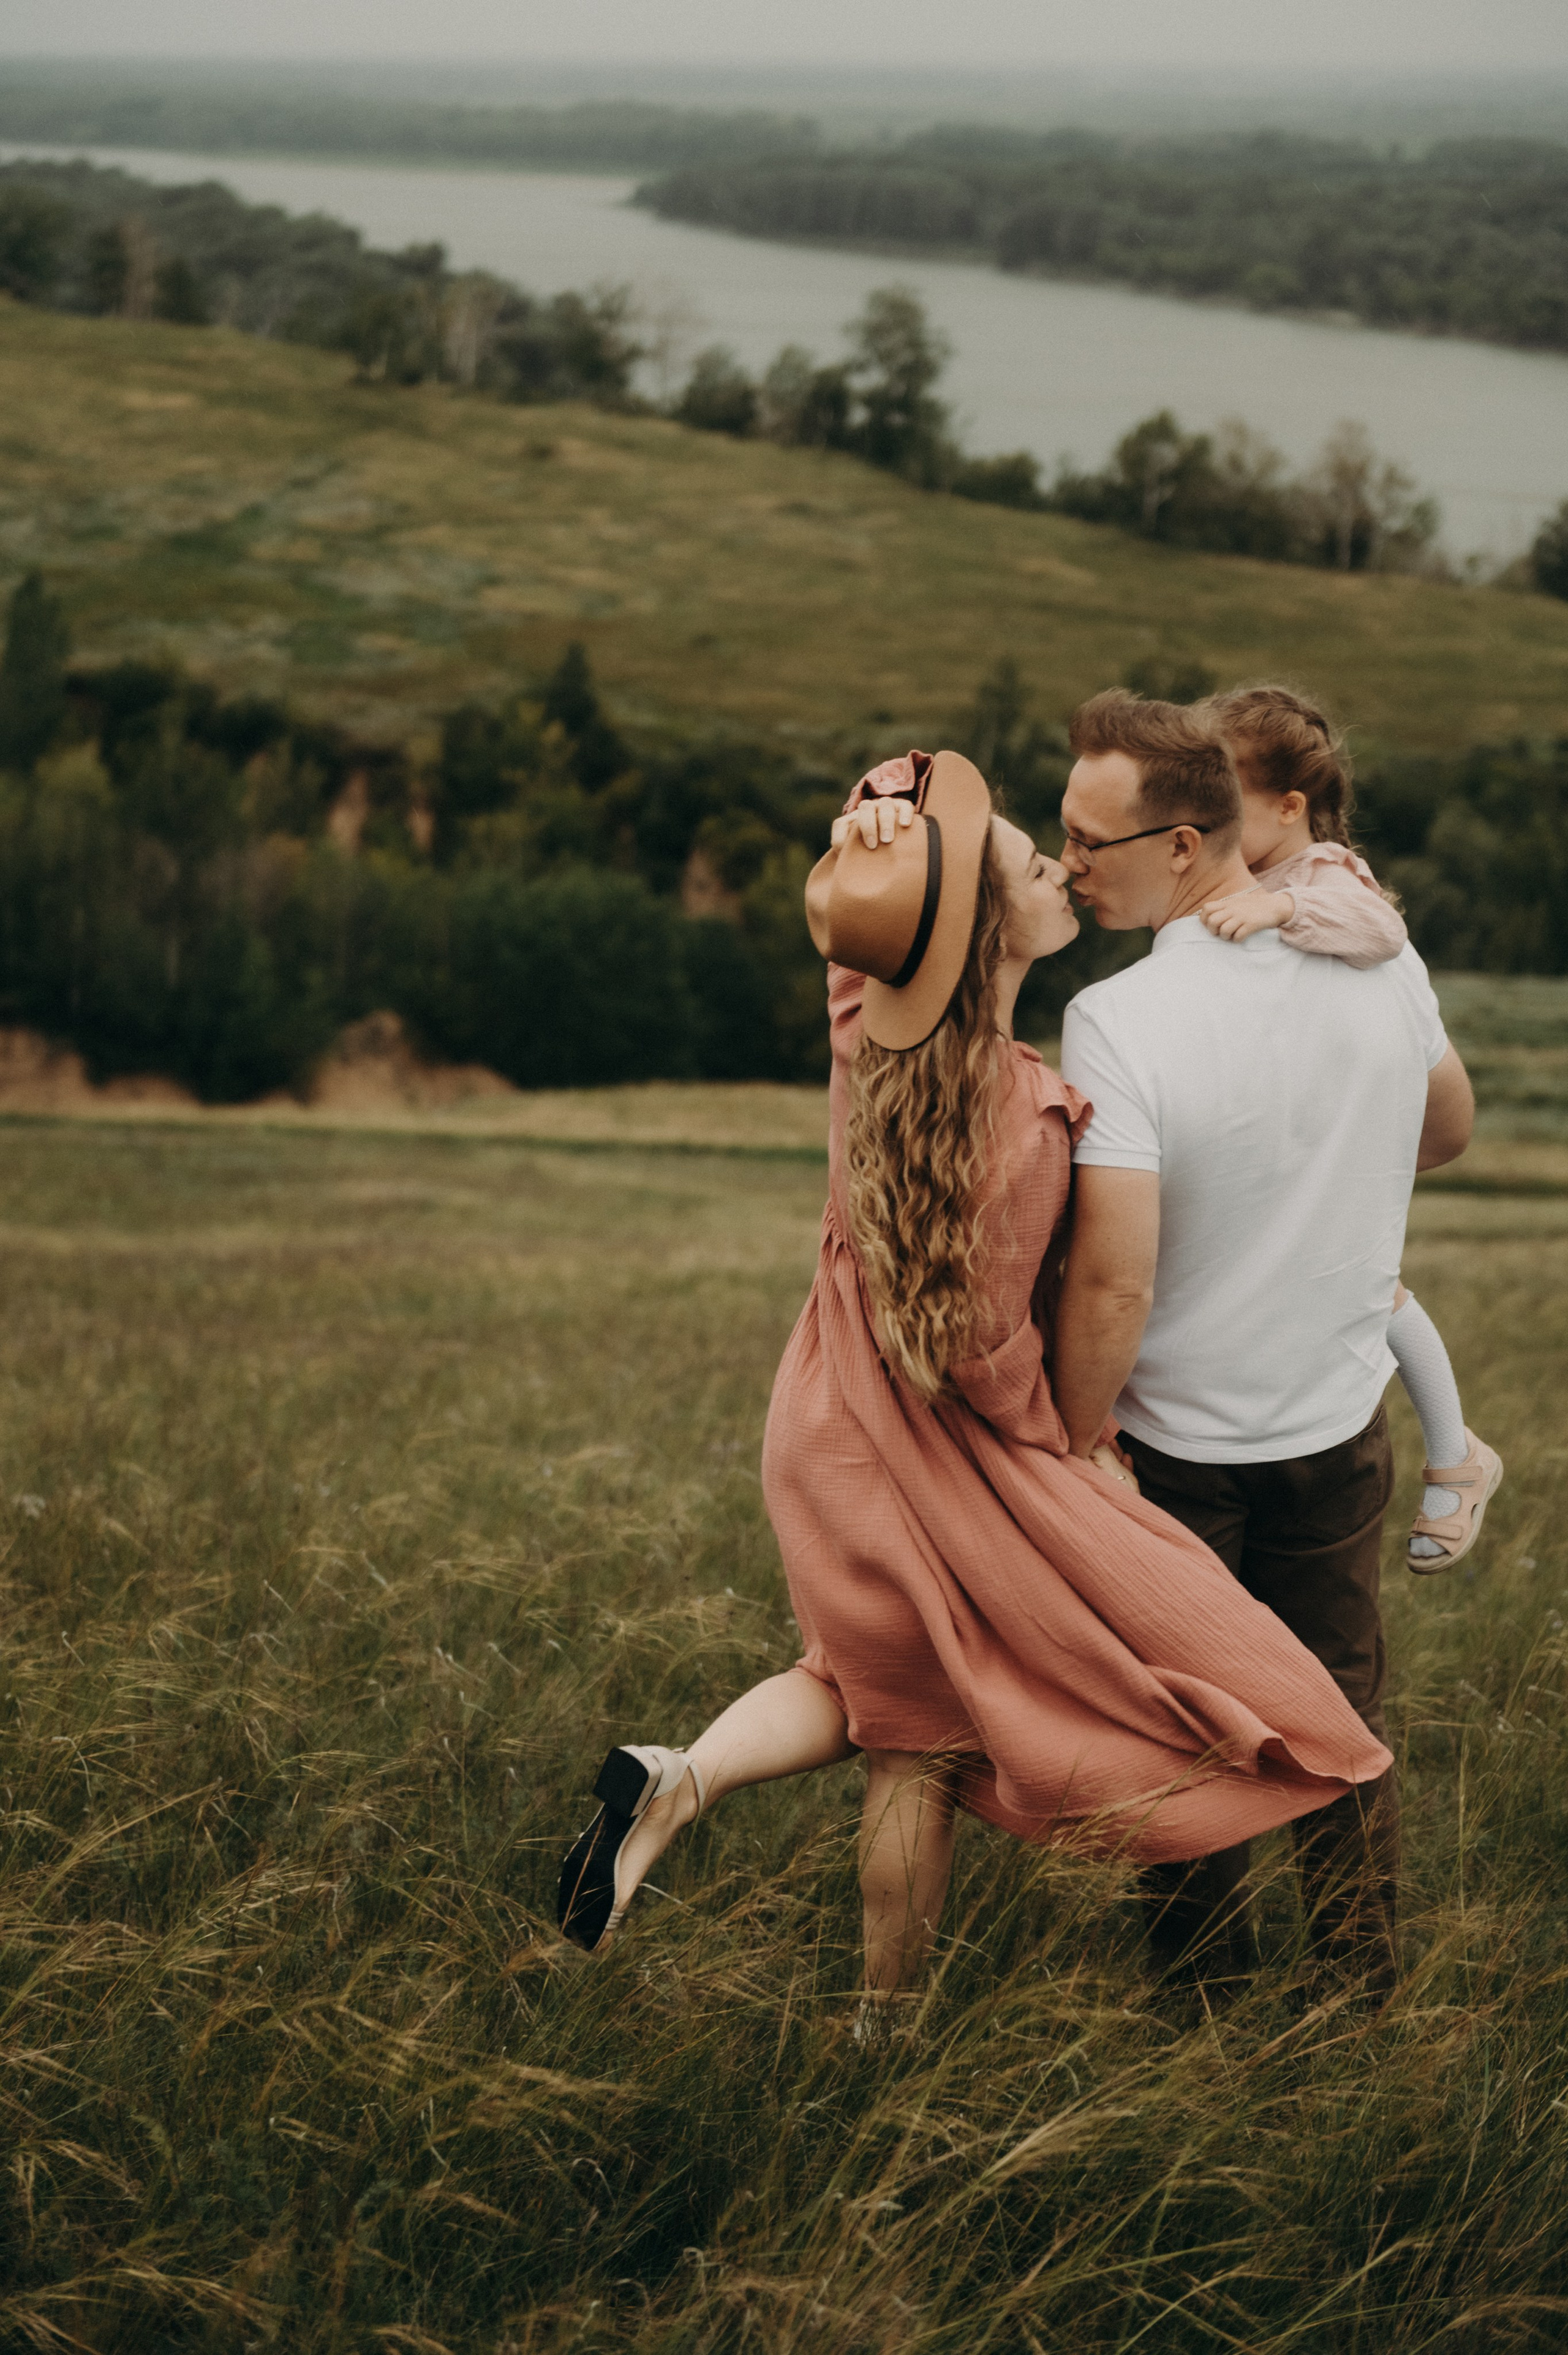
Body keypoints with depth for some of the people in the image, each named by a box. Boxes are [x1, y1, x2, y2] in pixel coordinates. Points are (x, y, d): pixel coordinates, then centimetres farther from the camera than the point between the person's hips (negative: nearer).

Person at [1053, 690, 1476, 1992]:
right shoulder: (1381, 961, -9)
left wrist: (1072, 1451, -15)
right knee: (1342, 1714, 20)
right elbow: (1450, 1128, 11)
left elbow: (1113, 1282, -28)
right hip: (1341, 1421, 4)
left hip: (1175, 1439, -4)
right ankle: (1366, 1983, 29)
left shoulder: (1117, 1021, -27)